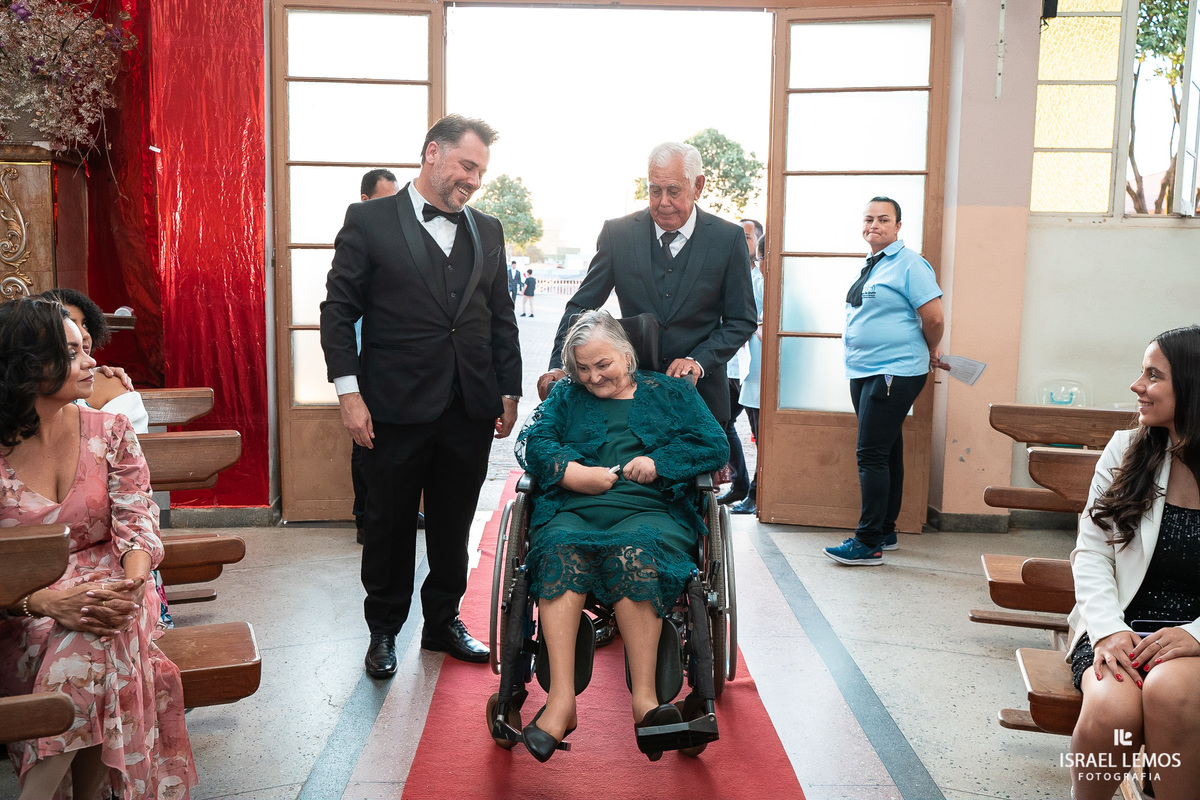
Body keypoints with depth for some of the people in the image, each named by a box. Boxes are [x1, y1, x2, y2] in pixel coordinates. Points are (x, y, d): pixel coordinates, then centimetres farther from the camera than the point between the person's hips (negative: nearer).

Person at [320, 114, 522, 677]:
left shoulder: (488, 231, 12)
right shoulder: (369, 221, -1)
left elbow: (501, 318, 15)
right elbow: (339, 311, -4)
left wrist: (509, 392, 10)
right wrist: (348, 392, -11)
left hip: (470, 411, 4)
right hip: (396, 408, -4)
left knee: (454, 524, 13)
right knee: (390, 524, 9)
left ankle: (443, 621, 30)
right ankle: (384, 630, 26)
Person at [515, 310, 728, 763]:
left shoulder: (671, 393, 23)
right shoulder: (566, 397, 27)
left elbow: (715, 445, 11)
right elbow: (532, 441, 10)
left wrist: (659, 463, -4)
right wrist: (571, 472, -8)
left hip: (650, 509, -1)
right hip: (573, 508, 1)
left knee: (635, 551, -37)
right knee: (560, 550, -35)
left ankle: (643, 699, -41)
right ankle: (561, 700, -43)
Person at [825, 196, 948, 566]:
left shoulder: (909, 264, -11)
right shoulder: (871, 266, 17)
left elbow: (934, 318, -14)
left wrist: (929, 353, 3)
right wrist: (927, 356, 21)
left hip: (894, 374, -9)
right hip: (864, 373, 9)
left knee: (872, 455, -11)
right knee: (886, 453, 15)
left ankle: (869, 542, -8)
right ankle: (885, 532, 23)